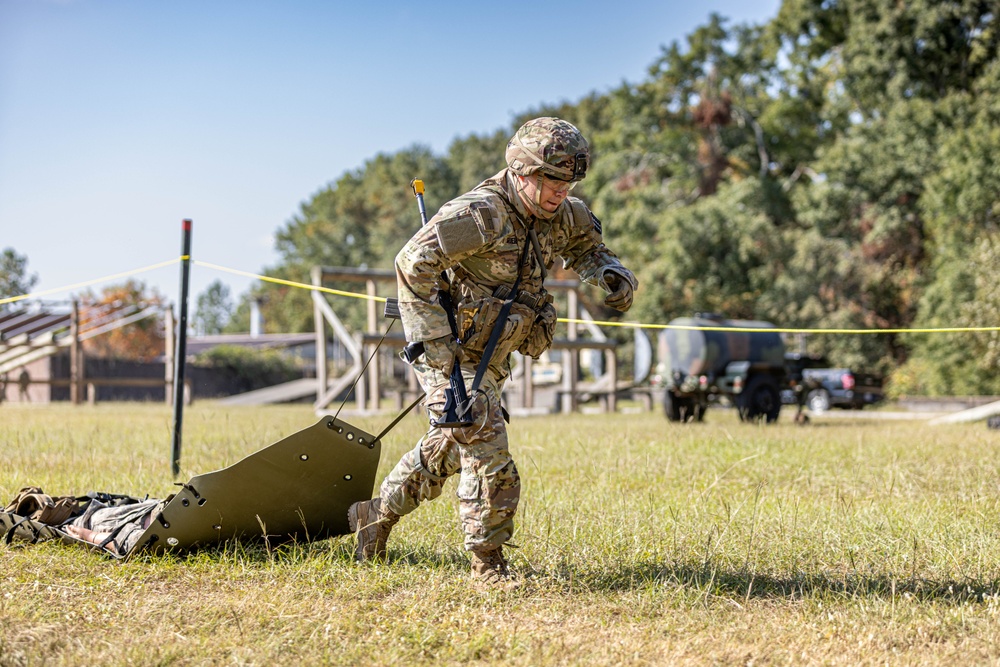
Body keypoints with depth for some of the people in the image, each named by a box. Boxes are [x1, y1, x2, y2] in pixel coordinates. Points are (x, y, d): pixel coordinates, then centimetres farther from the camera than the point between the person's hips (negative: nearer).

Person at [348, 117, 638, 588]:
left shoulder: (559, 216, 0)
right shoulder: (481, 214, -25)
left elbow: (586, 245, 22)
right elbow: (413, 265, -29)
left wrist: (610, 273, -2)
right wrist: (434, 344, -30)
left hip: (490, 358, 9)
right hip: (451, 355, -9)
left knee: (447, 449, 22)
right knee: (488, 458, -11)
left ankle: (376, 515, 39)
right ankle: (487, 564, 2)